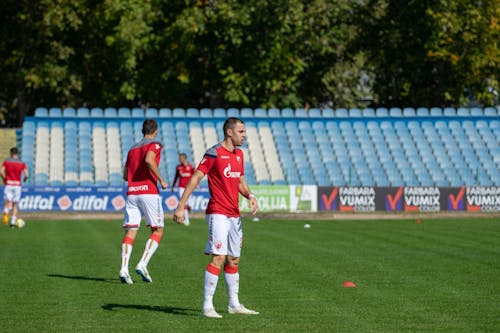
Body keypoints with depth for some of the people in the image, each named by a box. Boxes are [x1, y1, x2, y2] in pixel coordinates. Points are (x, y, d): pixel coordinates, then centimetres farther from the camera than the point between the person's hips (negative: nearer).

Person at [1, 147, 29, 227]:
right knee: (15, 205, 11)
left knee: (7, 203, -4)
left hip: (8, 184, -1)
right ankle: (13, 222, 4)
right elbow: (26, 175, -7)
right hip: (17, 185, 1)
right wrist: (25, 179, 15)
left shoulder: (6, 161, 3)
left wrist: (4, 180, 6)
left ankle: (6, 213, -36)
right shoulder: (22, 163, 3)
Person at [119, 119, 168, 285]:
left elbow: (125, 175, 21)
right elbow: (149, 160, -20)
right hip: (149, 191, -5)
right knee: (157, 230, 5)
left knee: (131, 231, 1)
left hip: (131, 193, 5)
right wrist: (161, 180, -12)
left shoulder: (132, 148, 20)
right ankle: (143, 264, -11)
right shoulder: (155, 145, 1)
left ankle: (124, 268, -13)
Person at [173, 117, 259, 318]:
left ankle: (234, 304, 22)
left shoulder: (239, 154, 14)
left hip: (234, 215, 8)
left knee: (233, 260, 13)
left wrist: (249, 196, 2)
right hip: (218, 213, -8)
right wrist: (181, 206, -18)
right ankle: (207, 307, -12)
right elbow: (195, 178, -12)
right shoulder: (214, 153, -10)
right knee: (218, 258, -14)